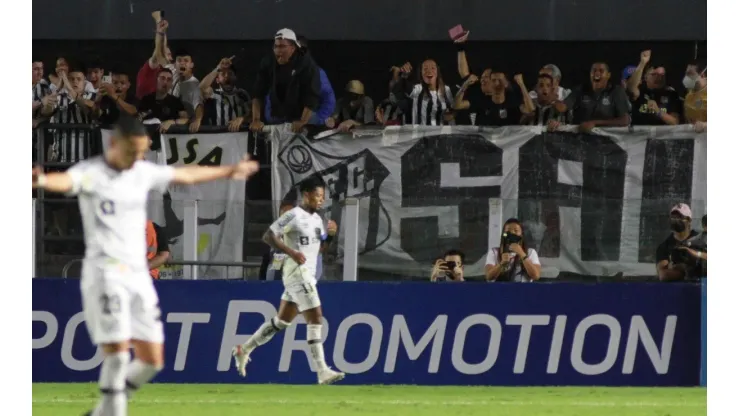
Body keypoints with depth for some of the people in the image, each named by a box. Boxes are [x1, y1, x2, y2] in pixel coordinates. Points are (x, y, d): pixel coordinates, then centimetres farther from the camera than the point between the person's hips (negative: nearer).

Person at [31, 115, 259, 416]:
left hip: (138, 275, 7)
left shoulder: (144, 173, 11)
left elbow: (187, 175, 28)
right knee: (117, 354, -18)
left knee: (152, 360, 5)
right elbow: (65, 181, -31)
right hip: (104, 275, -7)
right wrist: (42, 180, -56)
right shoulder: (90, 173, -9)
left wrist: (228, 171, 41)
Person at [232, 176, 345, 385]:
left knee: (282, 320, 15)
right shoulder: (294, 216, -12)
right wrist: (292, 252, -24)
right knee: (315, 318, -14)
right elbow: (268, 236, -15)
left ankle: (243, 350, 28)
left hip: (308, 274, 9)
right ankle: (322, 372, -17)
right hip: (296, 273, -9)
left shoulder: (316, 219, 14)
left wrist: (329, 235, 3)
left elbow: (319, 246, 23)